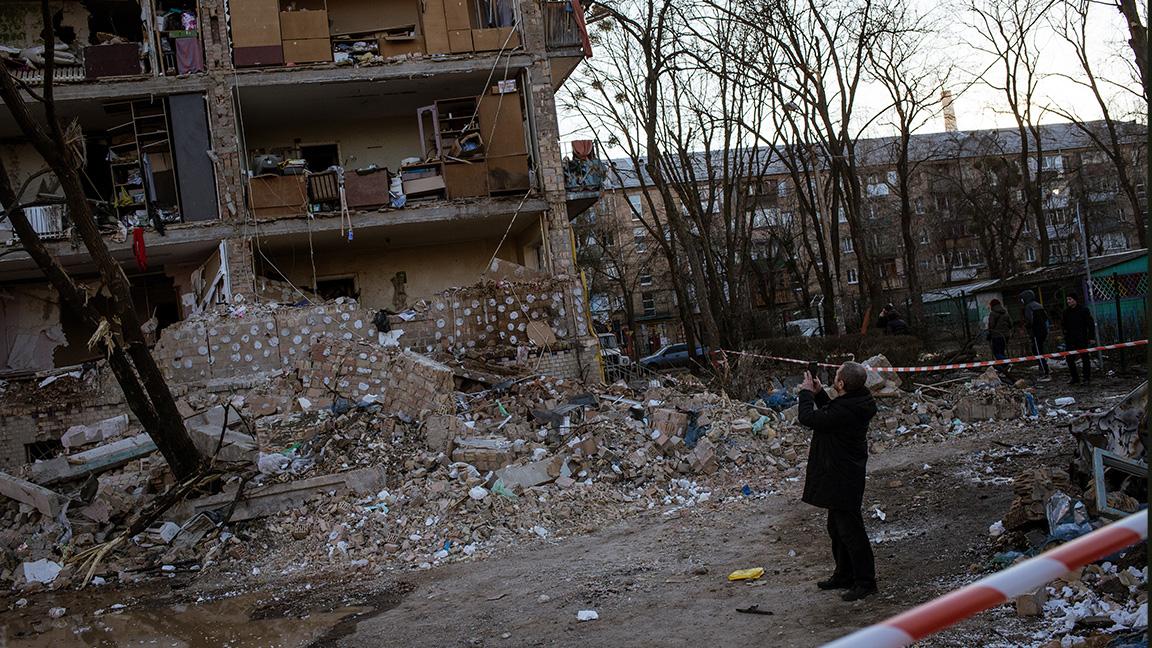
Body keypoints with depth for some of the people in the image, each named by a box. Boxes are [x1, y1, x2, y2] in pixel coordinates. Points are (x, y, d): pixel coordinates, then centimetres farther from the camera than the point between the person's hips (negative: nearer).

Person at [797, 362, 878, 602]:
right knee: (837, 528, 21)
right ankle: (844, 575, 34)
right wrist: (818, 393, 11)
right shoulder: (856, 402, 1)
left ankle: (865, 581, 11)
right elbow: (829, 413, 20)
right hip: (839, 476, 11)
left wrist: (806, 392, -7)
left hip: (843, 479, -11)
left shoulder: (845, 411, -30)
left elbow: (808, 418, -22)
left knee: (850, 530, 0)